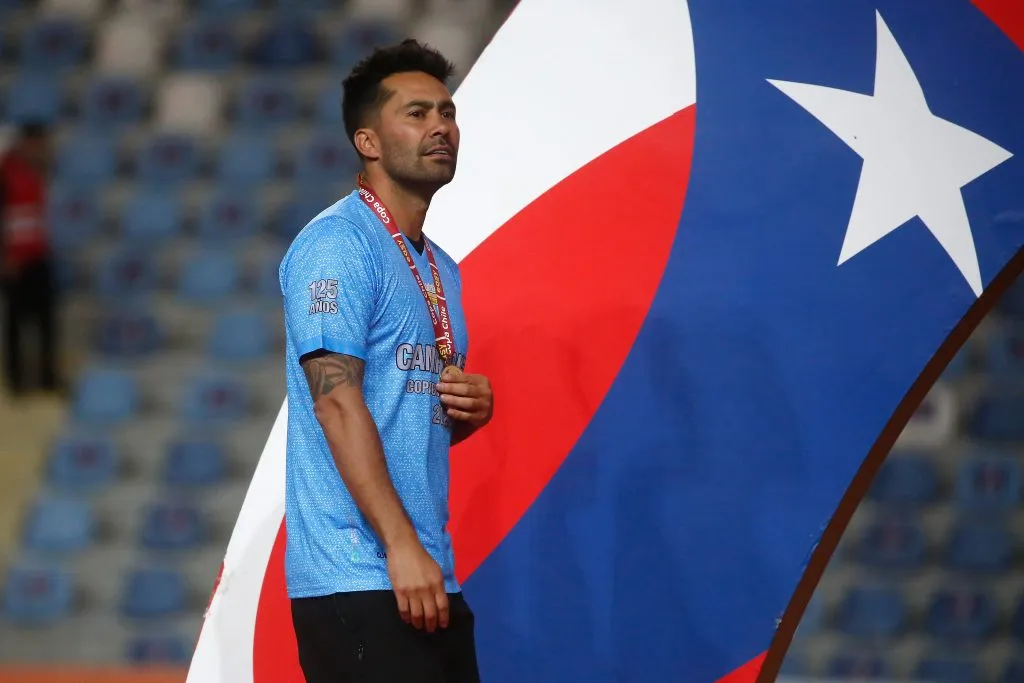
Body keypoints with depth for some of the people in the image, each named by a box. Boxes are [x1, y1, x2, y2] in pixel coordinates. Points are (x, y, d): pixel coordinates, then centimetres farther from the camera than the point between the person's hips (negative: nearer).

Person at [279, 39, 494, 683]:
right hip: (359, 577, -9)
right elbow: (337, 401, -17)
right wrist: (401, 546, -23)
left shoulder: (442, 270, 19)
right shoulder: (337, 243, -8)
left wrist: (474, 409, 4)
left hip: (432, 577, 9)